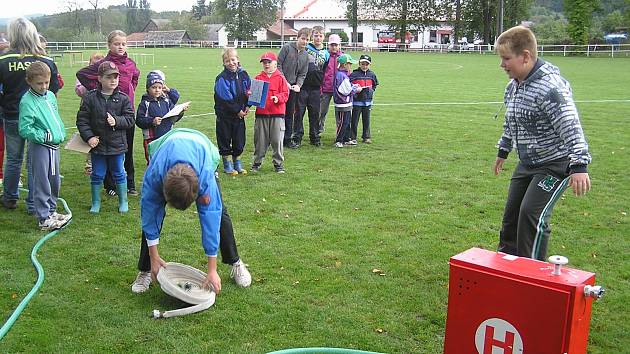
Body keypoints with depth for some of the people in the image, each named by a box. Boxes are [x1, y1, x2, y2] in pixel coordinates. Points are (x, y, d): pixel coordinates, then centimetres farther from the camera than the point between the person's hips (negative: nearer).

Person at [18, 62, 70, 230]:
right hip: (39, 147, -7)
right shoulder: (27, 101, -15)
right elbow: (25, 129, -19)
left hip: (54, 145, 8)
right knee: (42, 183, -2)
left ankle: (51, 210, 31)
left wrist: (61, 133, 10)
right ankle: (44, 219, 5)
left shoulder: (51, 96, 8)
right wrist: (44, 136, -20)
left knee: (54, 180, 16)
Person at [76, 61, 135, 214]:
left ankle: (123, 201, 25)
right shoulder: (90, 98, -4)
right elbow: (82, 120, -2)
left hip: (117, 144, 0)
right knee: (97, 175, 10)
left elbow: (130, 119, -2)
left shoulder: (123, 98, -2)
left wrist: (116, 121, -18)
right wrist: (88, 137, -12)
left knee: (119, 174, 11)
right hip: (97, 144, 0)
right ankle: (96, 203, 25)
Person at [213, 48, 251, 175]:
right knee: (225, 139, 5)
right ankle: (227, 164, 17)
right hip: (225, 114, -4)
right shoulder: (222, 78, -14)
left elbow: (250, 91, 10)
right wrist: (237, 111, -15)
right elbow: (226, 99, -18)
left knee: (239, 139, 10)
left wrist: (247, 106, -4)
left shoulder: (243, 74, 3)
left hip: (240, 113, 5)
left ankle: (237, 163, 25)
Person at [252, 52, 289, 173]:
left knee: (277, 140, 1)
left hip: (277, 114, -2)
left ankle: (279, 164, 13)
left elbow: (285, 94, -3)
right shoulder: (258, 78, 9)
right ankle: (257, 163, 20)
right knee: (260, 140, 7)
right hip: (261, 114, 2)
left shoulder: (280, 78, 2)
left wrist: (278, 98, -21)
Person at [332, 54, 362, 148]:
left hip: (347, 104, 11)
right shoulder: (341, 75, -20)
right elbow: (347, 91, -19)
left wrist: (354, 86, 6)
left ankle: (346, 139, 26)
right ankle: (338, 141, 3)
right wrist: (357, 90, -7)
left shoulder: (344, 74, 12)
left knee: (347, 123, 17)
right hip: (343, 105, -11)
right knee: (342, 123, -4)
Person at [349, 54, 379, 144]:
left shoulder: (372, 75, 6)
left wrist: (371, 90, 7)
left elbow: (375, 85, 21)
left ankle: (366, 137, 21)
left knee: (366, 120, 11)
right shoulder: (354, 74, -8)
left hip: (368, 101, 4)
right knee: (354, 120, 0)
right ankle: (352, 138, 8)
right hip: (357, 101, -4)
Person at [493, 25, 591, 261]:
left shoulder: (550, 86, -25)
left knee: (531, 214, -16)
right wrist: (503, 151, 29)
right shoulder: (513, 86, 5)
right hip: (527, 163, 9)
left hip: (555, 164, -9)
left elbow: (570, 126, -32)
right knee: (512, 213, 12)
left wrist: (579, 166, -38)